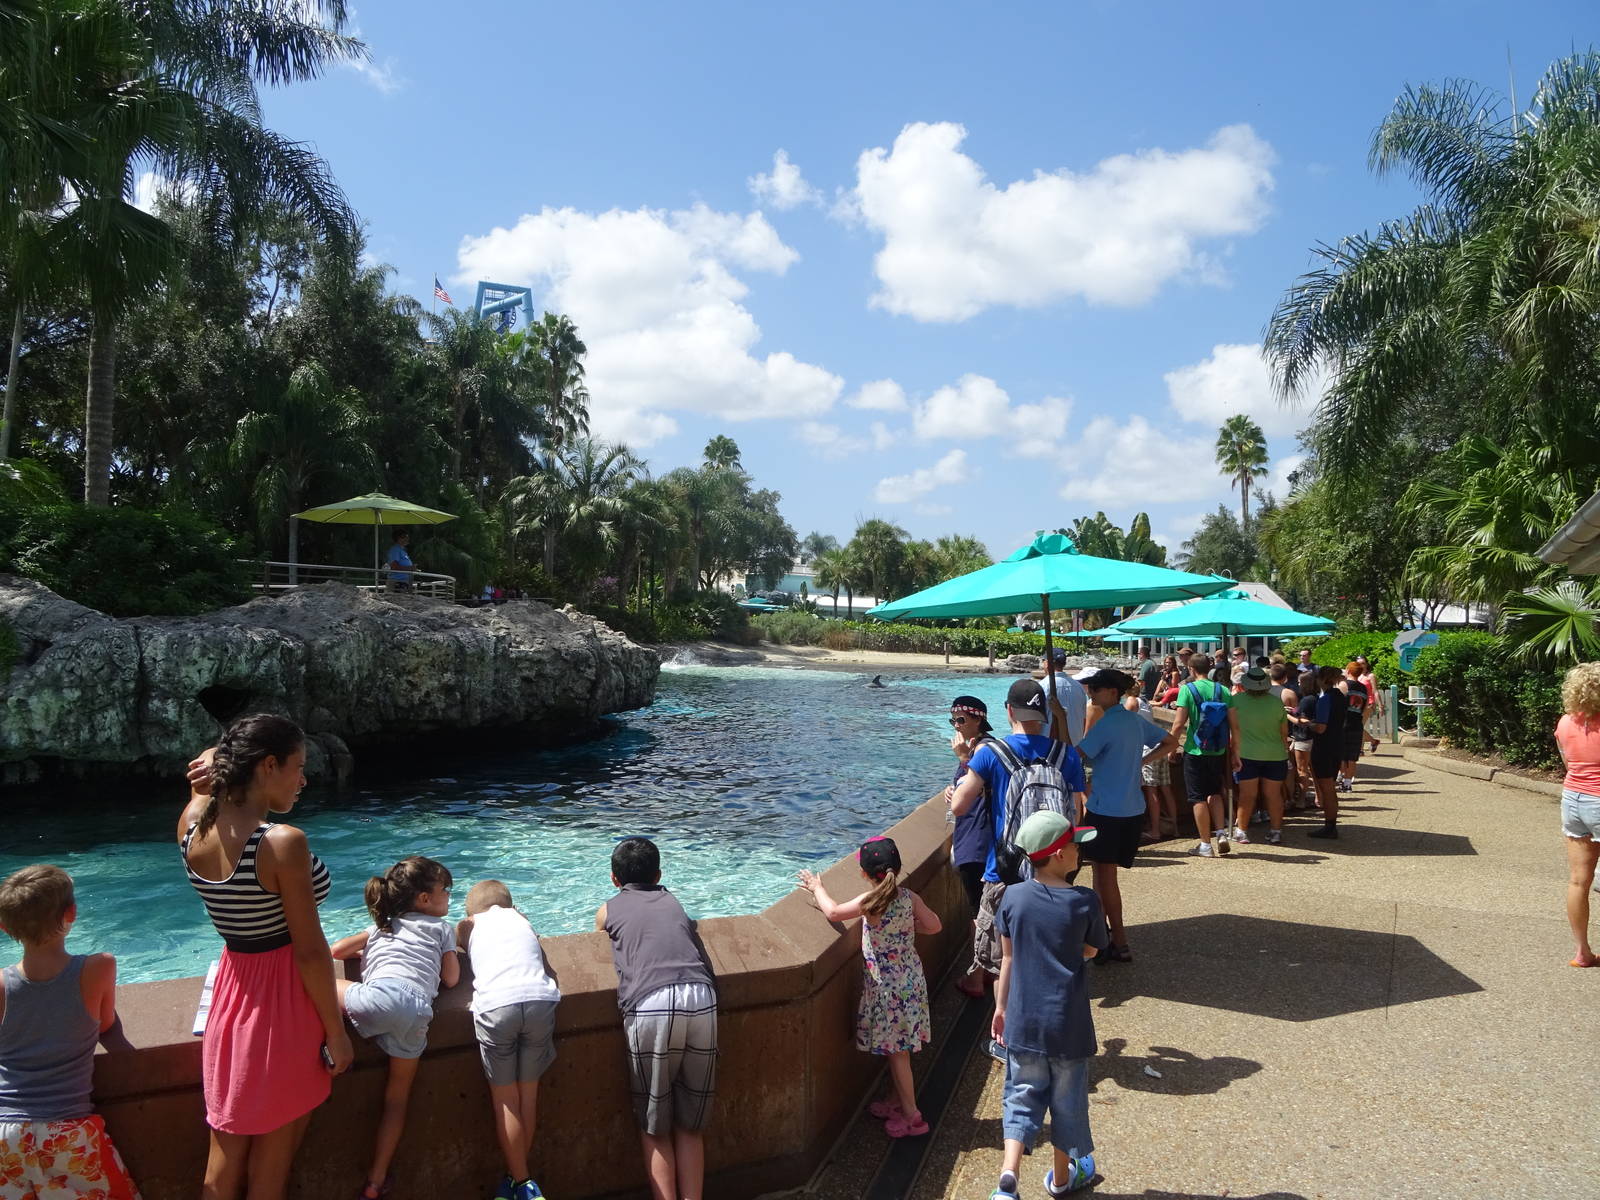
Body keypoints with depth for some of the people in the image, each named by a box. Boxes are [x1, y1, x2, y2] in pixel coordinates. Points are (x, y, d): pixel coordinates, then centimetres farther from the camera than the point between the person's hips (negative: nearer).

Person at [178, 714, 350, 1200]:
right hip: (283, 1001, -6)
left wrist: (217, 762, -7)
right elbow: (310, 951, -21)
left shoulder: (192, 826, -6)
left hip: (232, 990, 6)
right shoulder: (284, 843, -26)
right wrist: (337, 1034, -10)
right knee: (272, 1155, 13)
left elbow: (209, 764, 17)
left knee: (226, 1149, 21)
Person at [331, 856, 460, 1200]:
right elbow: (451, 979, 20)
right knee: (397, 1095, 12)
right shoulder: (442, 927, 25)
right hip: (417, 1008, 1)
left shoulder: (381, 927, 31)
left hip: (378, 994, -1)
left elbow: (336, 950, 30)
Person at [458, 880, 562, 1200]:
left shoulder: (468, 927, 24)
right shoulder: (520, 917, 28)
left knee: (505, 1099, 12)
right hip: (540, 998, 2)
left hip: (495, 1005, -2)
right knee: (528, 1093, 17)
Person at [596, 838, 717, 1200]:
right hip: (701, 998, 3)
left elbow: (599, 952, 40)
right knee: (690, 1125, 14)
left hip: (651, 1004, -2)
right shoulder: (671, 901, 30)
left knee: (654, 1127, 11)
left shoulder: (608, 910, 24)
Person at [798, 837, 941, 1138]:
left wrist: (817, 888, 0)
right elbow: (934, 925, 2)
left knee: (896, 1051, 5)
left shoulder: (871, 901, -22)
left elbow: (833, 912, -17)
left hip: (888, 987, -7)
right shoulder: (909, 897, -5)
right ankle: (899, 1102, 34)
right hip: (910, 980, 7)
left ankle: (911, 1116, 14)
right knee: (897, 1049, 20)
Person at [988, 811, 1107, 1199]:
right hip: (1068, 1022, -1)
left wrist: (1001, 1006, 12)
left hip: (1023, 1020, 2)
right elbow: (1090, 951, 1)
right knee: (1066, 1098, 17)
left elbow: (1008, 958, 2)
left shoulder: (1014, 898, -7)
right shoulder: (1085, 902, -14)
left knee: (1022, 1096, 13)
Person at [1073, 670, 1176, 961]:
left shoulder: (1106, 724, -16)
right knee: (1102, 872, 16)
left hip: (1107, 811, -8)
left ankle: (1120, 945, 6)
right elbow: (1171, 743, 18)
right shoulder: (1135, 720, 8)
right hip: (1133, 809, 8)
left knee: (1105, 875, 2)